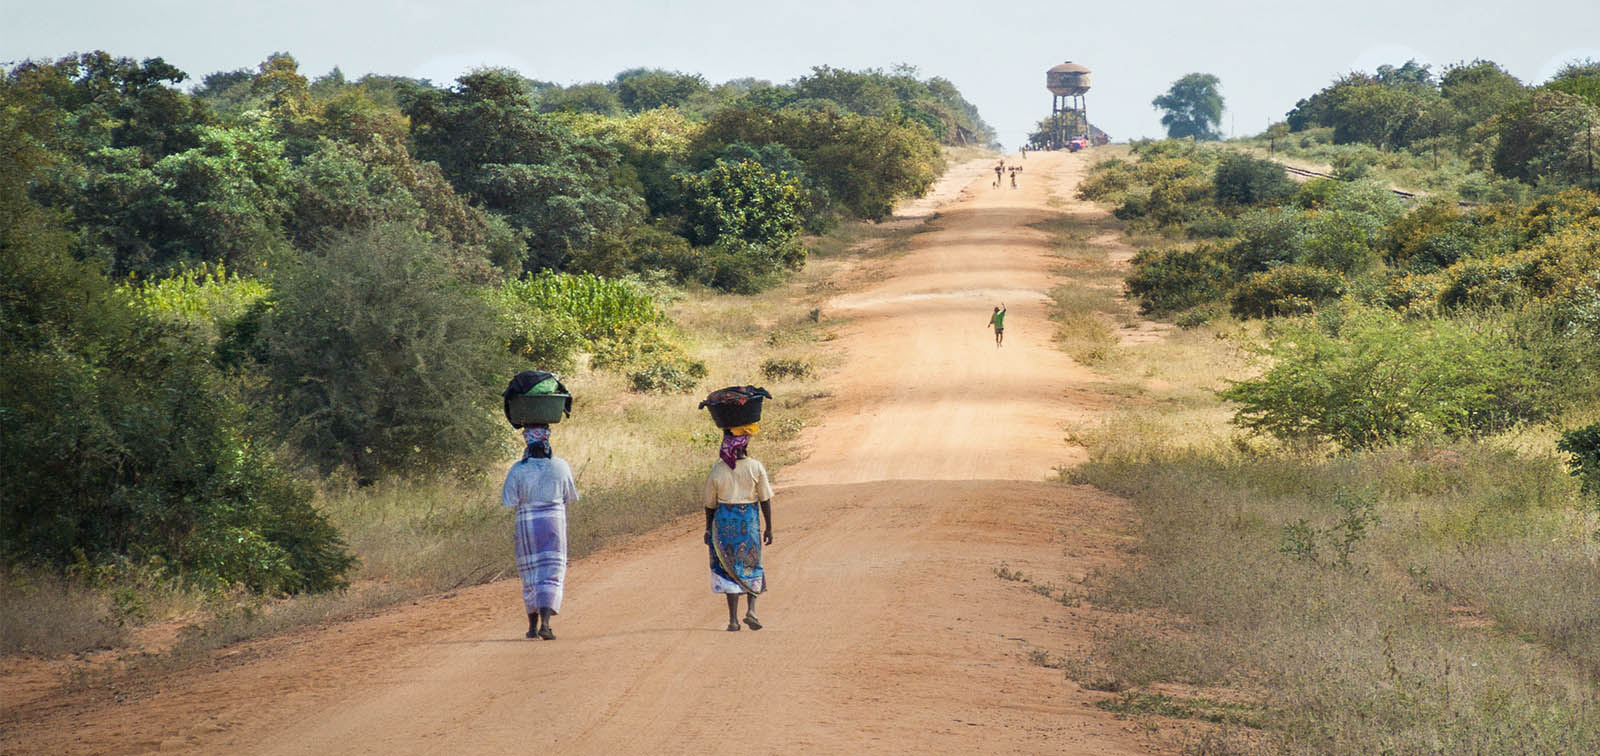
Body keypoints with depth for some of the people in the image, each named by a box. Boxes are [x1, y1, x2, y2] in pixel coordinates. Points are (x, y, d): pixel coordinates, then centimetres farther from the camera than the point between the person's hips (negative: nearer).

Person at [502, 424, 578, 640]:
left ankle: (532, 626, 22)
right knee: (551, 575, -1)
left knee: (531, 576, 14)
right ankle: (545, 623, -19)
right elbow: (571, 498, 5)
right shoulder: (561, 466, -5)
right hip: (554, 523, -1)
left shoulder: (518, 470, -8)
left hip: (527, 525, 1)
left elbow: (508, 500, -10)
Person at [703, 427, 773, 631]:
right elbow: (765, 500, -4)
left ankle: (733, 619, 4)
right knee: (752, 566, 17)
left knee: (729, 569, 7)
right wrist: (769, 528, 5)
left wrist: (708, 528, 14)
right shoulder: (756, 468, -9)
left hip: (724, 520, 0)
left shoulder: (717, 471, -6)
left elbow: (710, 504, 2)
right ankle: (751, 610, -1)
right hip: (749, 520, 0)